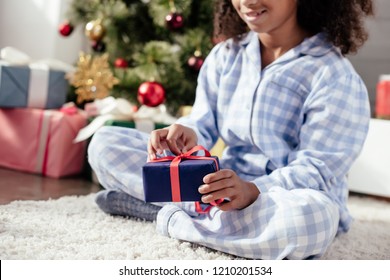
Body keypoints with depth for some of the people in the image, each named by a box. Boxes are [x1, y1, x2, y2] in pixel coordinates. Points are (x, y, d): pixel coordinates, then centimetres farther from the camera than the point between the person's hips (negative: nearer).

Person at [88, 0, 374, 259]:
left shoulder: (334, 76, -14)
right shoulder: (225, 54, 4)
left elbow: (316, 169, -19)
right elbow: (204, 124, 3)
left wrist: (253, 191, -37)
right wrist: (186, 136, -23)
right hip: (224, 184, 4)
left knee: (310, 216, -44)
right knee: (105, 143, -3)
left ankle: (170, 215, -22)